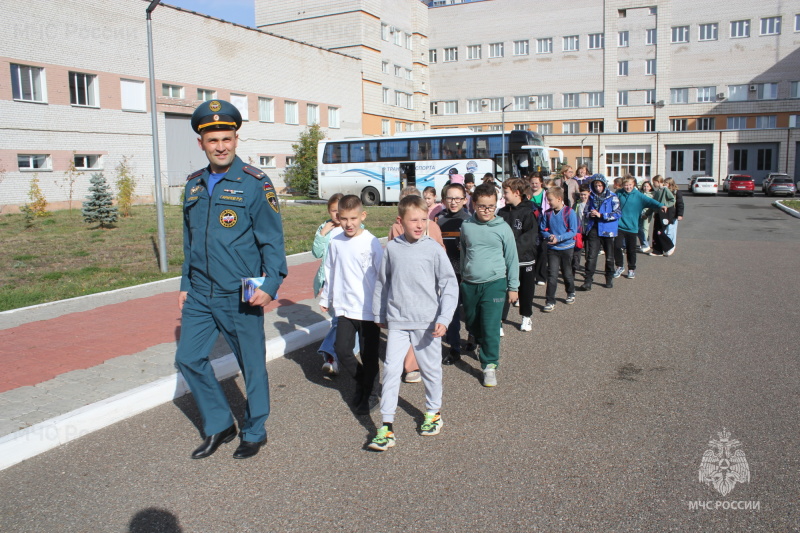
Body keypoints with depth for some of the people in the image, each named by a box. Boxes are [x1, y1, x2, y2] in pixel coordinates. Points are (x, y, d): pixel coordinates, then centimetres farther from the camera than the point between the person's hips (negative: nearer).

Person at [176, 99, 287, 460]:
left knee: (252, 365, 6)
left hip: (239, 297, -6)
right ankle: (219, 426, 29)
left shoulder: (255, 183, -9)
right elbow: (190, 241, 17)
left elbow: (272, 240, -9)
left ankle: (254, 433, 28)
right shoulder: (194, 185, 9)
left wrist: (271, 284, -21)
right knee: (188, 358, 9)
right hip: (200, 296, 6)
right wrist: (185, 285, 17)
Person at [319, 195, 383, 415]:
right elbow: (330, 273, 14)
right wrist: (325, 298, 20)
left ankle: (365, 395, 26)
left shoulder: (371, 242, -11)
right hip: (344, 307, 4)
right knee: (342, 350, -1)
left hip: (369, 309, -4)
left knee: (369, 355, 6)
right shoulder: (335, 242, 3)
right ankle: (361, 380, 28)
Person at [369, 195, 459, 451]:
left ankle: (433, 412, 36)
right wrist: (379, 314, 17)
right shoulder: (392, 248, 0)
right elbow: (382, 282, 11)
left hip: (427, 322, -1)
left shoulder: (433, 249, -7)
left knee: (431, 369, 13)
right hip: (397, 322, 1)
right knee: (391, 370, -2)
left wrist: (444, 319, -13)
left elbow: (450, 286, -6)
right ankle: (386, 426, 6)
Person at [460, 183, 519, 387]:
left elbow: (512, 259, 1)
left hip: (494, 283, -4)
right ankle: (486, 346, 45)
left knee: (490, 327, -8)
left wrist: (513, 286, 2)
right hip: (469, 284, 4)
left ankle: (490, 366, 5)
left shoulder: (503, 228, -6)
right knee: (472, 324, 17)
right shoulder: (466, 226, 1)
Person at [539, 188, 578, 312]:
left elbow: (573, 231, -13)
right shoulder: (547, 213, -2)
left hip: (567, 247, -1)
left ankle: (571, 293, 41)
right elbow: (543, 230, 5)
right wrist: (549, 236, -16)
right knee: (552, 275, -6)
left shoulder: (569, 212, -11)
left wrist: (558, 238, -23)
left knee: (567, 273, 15)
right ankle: (550, 301, -2)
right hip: (552, 248, 1)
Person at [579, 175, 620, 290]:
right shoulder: (591, 197, 8)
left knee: (609, 257, 12)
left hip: (608, 230, -2)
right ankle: (588, 280, -7)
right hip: (594, 230, 2)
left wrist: (601, 215, -18)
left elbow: (617, 214, -11)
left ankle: (609, 279, 28)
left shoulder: (612, 197, -4)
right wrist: (590, 214, -9)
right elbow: (585, 212, 14)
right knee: (591, 256, -8)